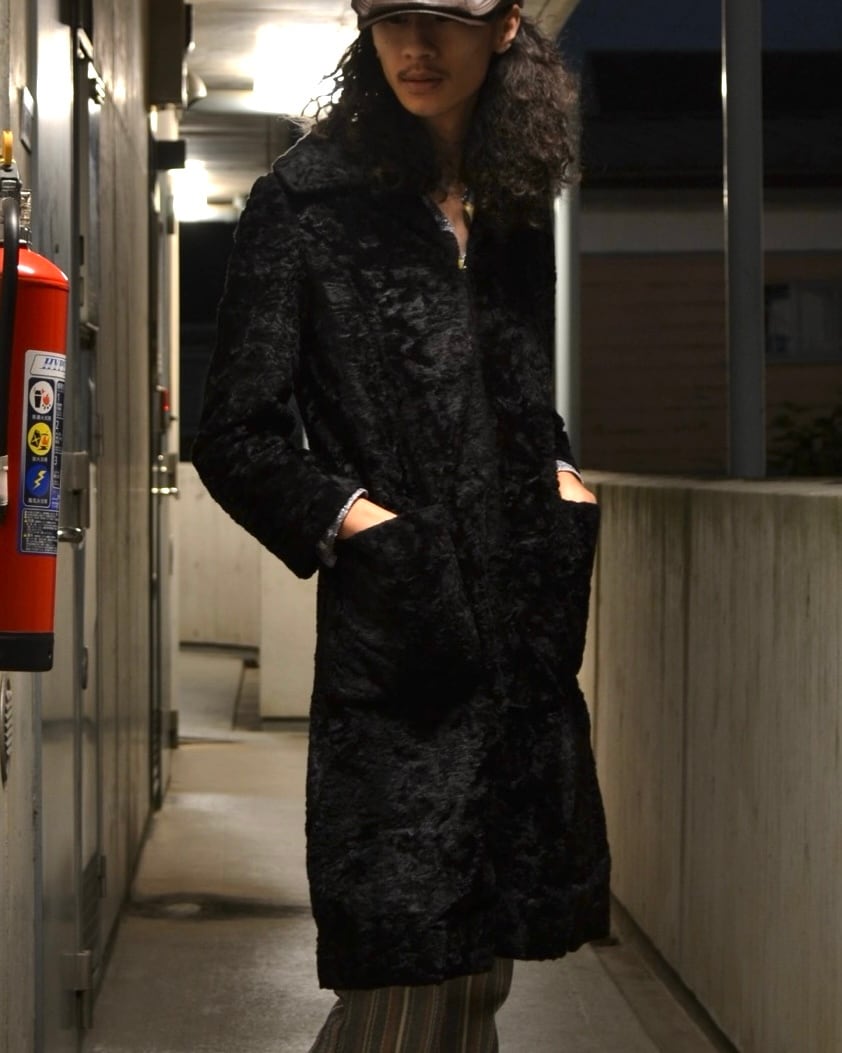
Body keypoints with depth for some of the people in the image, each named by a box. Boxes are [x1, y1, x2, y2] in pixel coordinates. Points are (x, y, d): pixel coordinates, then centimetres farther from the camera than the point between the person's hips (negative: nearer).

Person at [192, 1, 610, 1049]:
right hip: (398, 647, -5)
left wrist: (565, 486, 8)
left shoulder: (516, 208, 14)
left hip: (526, 636, 5)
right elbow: (234, 438, -4)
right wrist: (355, 522, -16)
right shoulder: (308, 200, -3)